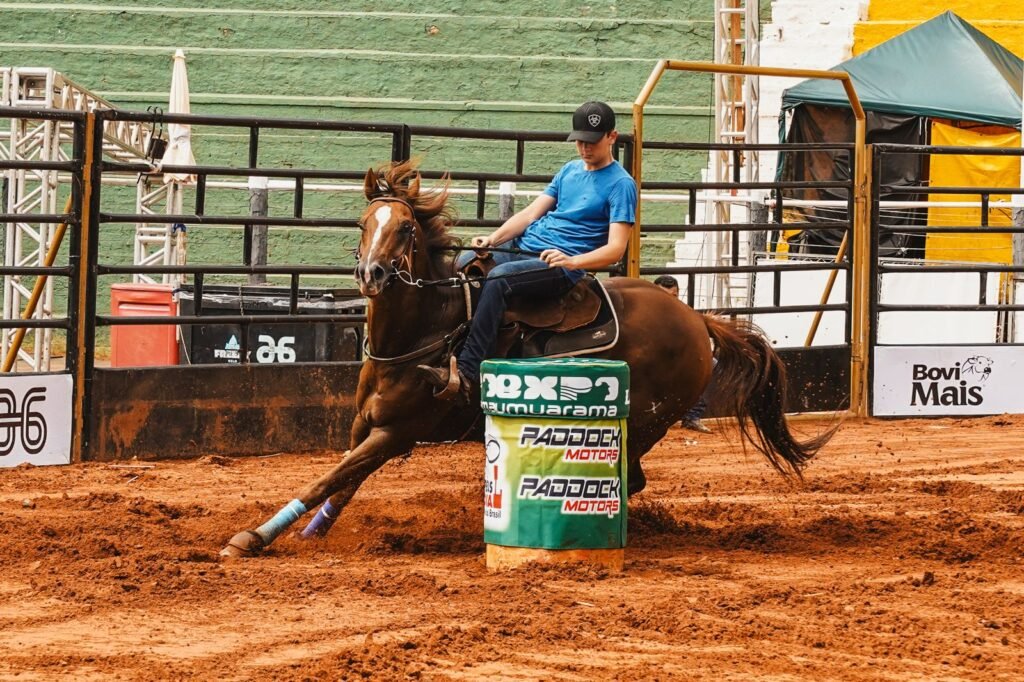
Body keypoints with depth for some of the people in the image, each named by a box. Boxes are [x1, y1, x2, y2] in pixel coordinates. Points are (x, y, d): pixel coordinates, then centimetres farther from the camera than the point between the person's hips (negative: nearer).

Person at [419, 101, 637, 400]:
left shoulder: (620, 184, -1)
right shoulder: (570, 171, 21)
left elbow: (615, 249, -11)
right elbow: (531, 212, 16)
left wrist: (573, 261, -28)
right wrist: (492, 239, -1)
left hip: (562, 265, -8)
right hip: (523, 250, 8)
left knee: (498, 279, -34)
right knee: (465, 262, -16)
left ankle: (466, 375, -42)